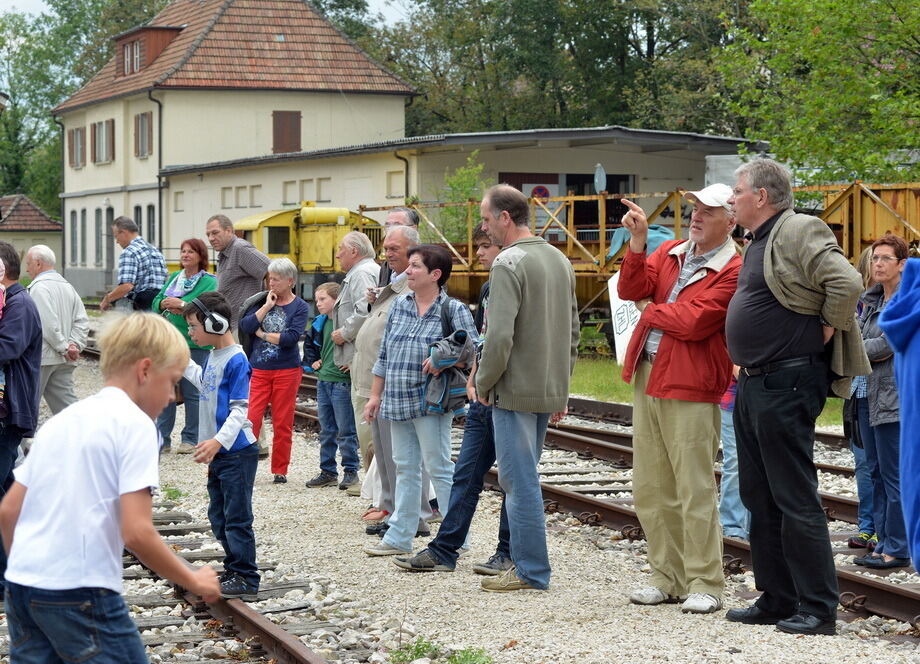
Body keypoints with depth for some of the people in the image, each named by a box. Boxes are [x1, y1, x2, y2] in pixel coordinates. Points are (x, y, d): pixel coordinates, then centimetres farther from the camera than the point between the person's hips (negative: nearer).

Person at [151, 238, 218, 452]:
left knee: (192, 392, 1)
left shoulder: (209, 282, -4)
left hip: (194, 344, -5)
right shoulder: (173, 278, 15)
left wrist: (181, 305, -21)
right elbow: (156, 302, 12)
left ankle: (190, 439, 10)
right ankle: (162, 437, 12)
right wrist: (164, 305, -9)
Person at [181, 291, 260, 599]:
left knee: (237, 517, -6)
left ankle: (246, 579, 0)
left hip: (237, 452, -10)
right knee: (218, 516, 16)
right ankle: (234, 569, 27)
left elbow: (239, 410, -21)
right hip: (218, 454, 10)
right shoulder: (212, 356, 10)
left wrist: (218, 441, -32)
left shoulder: (235, 360, -17)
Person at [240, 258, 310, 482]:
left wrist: (262, 334, -6)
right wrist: (267, 306, -9)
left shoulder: (300, 307, -1)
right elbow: (245, 325, -5)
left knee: (283, 423, 4)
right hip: (259, 370, 2)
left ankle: (280, 469, 15)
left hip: (287, 371, -2)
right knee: (251, 418, -8)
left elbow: (291, 338, -14)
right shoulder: (262, 301, 9)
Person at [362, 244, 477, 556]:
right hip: (398, 401, 6)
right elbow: (384, 354, 15)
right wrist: (375, 395, 14)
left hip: (430, 401, -6)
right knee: (405, 468, 12)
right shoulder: (400, 306, 11)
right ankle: (399, 537, 18)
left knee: (439, 467, -3)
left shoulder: (453, 309, -6)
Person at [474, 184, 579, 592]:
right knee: (521, 477, 17)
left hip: (515, 390, -9)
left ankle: (530, 571, 1)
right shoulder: (560, 260, 13)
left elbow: (500, 335, -21)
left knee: (520, 480, -3)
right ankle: (525, 561, 21)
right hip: (549, 389, 9)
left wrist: (483, 383, -8)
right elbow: (573, 329, 17)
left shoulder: (509, 262, -15)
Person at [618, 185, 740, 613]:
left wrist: (649, 311, -3)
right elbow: (631, 290, 3)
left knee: (695, 490, -5)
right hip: (647, 379, 8)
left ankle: (705, 585, 3)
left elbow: (693, 322, -19)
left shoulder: (734, 271, -11)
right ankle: (668, 577, 22)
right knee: (649, 489, 11)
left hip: (690, 389, -8)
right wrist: (638, 242, -9)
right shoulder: (669, 253, 13)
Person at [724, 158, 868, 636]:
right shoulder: (759, 243, 17)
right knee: (759, 497, 13)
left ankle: (817, 609, -1)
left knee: (795, 500, -7)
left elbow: (847, 282, -25)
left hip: (786, 385, -11)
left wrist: (826, 329, -13)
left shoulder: (798, 233, -14)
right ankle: (776, 600, 21)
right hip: (753, 385, 11)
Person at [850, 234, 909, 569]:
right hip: (868, 394, 8)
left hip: (894, 397, -8)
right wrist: (872, 352, -8)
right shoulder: (869, 299, 16)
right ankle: (884, 542, 17)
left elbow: (886, 345, -15)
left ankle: (897, 549, -1)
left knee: (894, 475, -6)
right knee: (876, 472, 11)